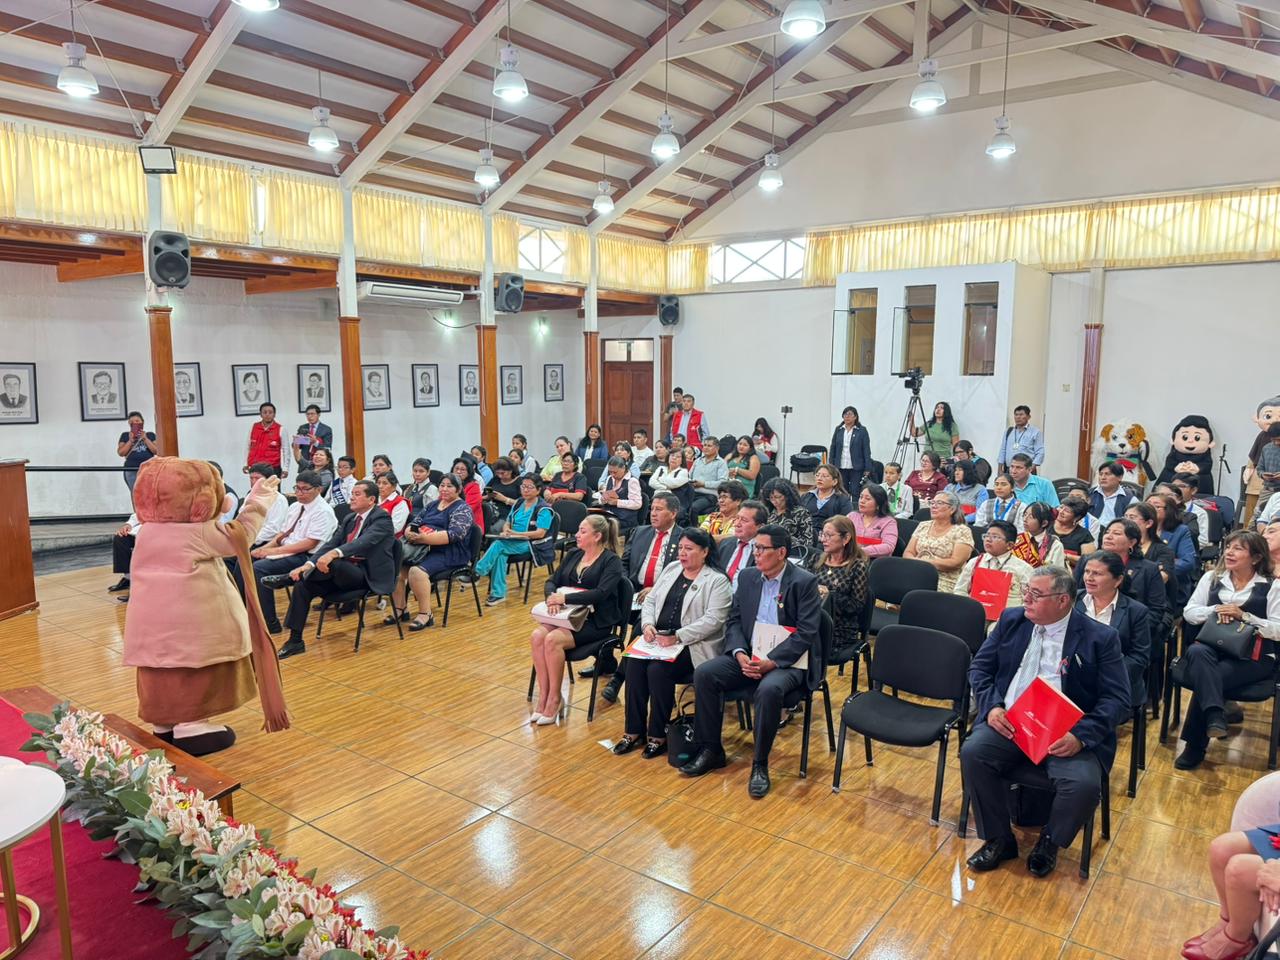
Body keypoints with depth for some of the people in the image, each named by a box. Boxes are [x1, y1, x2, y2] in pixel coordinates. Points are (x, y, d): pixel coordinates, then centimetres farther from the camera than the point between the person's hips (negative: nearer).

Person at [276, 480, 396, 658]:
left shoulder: (382, 518, -9)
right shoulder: (349, 519, 16)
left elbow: (364, 541, -27)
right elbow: (331, 543, 7)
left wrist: (334, 553, -42)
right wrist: (309, 564, -10)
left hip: (368, 576, -8)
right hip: (345, 573, 8)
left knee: (333, 563, -35)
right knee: (302, 586, -10)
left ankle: (293, 575, -9)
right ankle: (295, 641, -3)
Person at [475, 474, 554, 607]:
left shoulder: (544, 509, -8)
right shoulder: (518, 504, 14)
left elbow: (540, 533, -16)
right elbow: (507, 523, 16)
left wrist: (516, 533, -23)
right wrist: (505, 531, -9)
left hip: (532, 545, -6)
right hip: (513, 542, 6)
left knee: (498, 545, -29)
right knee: (500, 554, -29)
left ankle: (477, 572, -19)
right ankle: (498, 594, -26)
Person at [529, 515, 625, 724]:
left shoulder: (611, 561, -5)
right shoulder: (572, 556, 15)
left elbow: (600, 593, -19)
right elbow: (551, 581, 12)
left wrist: (564, 598, -20)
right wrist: (552, 598, -11)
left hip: (596, 621, -6)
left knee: (553, 639, -29)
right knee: (537, 636, -23)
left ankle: (555, 699, -14)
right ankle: (543, 695, -14)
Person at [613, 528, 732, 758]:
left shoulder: (717, 581, -5)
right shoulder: (671, 569, 15)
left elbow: (713, 620, -15)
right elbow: (650, 600, 17)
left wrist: (677, 637, -22)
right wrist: (647, 624, -5)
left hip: (692, 645, -5)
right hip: (658, 638, 6)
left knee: (657, 669, -28)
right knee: (633, 663, -21)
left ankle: (658, 735, -11)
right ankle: (634, 731, -10)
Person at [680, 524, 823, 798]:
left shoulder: (805, 582, -8)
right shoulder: (747, 577, 8)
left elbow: (806, 633, -13)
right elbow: (734, 621, 8)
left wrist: (772, 662, -23)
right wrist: (740, 654, -12)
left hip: (787, 660, -5)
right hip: (748, 655, 6)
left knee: (769, 689, -36)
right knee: (704, 673, -17)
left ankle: (760, 764, -17)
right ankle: (710, 750, -3)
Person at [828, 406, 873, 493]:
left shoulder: (862, 430, -2)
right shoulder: (838, 429, 8)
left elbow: (867, 451, -3)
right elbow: (832, 449, 10)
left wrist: (867, 469, -7)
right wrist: (831, 466, 5)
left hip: (856, 469, -3)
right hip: (840, 468, 3)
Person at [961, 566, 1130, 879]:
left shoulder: (1100, 638, -2)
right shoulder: (1011, 620, 9)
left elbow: (1117, 700, -5)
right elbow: (980, 667, 12)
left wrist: (1081, 736, -20)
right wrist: (991, 707, -8)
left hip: (1066, 733, -2)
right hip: (1008, 723, 3)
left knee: (1084, 783, -29)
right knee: (972, 752, -25)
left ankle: (1050, 842, 6)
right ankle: (998, 840, -1)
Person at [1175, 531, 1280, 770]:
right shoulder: (1211, 577, 12)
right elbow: (1189, 612, 8)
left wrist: (1243, 616, -14)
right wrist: (1215, 610, -10)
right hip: (1212, 648, 3)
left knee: (1211, 676, -29)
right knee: (1196, 652, -34)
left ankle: (1195, 747, -16)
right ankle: (1215, 715, -43)